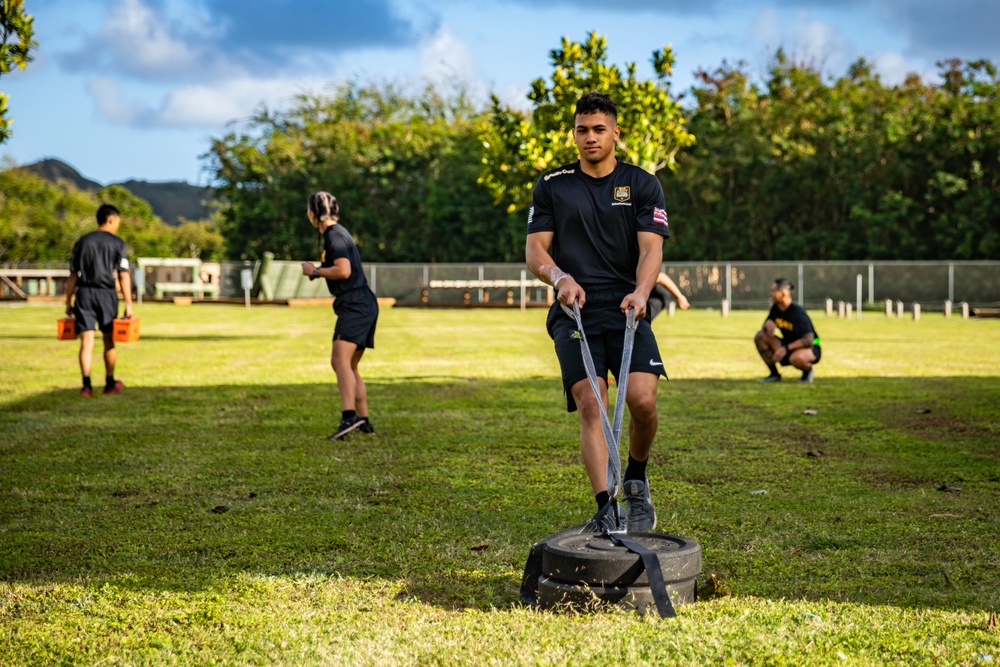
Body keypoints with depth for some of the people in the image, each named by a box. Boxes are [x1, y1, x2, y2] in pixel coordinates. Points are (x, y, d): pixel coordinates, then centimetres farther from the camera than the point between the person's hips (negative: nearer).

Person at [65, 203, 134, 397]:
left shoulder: (82, 242, 9)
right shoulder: (117, 243, -1)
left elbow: (73, 275, 7)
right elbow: (123, 276, -6)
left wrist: (69, 301, 12)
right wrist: (128, 304, -5)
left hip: (84, 293, 2)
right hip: (106, 294, -2)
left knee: (87, 341, -2)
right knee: (109, 341, 13)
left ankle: (87, 385, -13)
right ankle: (110, 384, 23)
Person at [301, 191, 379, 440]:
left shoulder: (334, 235, -9)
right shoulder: (335, 233, 22)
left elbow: (344, 270, -20)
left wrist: (315, 271, -8)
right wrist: (318, 271, 20)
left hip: (355, 305, -11)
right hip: (363, 305, 11)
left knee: (340, 360, -21)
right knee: (349, 366, 13)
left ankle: (349, 416, -33)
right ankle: (364, 421, 14)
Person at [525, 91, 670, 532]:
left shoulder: (642, 185, 10)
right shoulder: (551, 186, 13)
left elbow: (651, 247, -2)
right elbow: (534, 249, 7)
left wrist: (640, 291, -22)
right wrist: (560, 277, -15)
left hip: (627, 310, 0)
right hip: (573, 311, 0)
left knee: (642, 400, -17)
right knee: (590, 405, -16)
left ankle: (636, 480, 12)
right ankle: (605, 508, -17)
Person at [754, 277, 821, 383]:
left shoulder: (797, 312, -24)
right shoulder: (776, 308, -1)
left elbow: (808, 340, -29)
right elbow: (765, 327, 9)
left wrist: (786, 348, -34)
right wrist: (768, 323, -16)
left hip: (811, 349, -7)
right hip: (788, 348, 8)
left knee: (796, 358, -43)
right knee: (760, 336, -9)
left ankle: (808, 370, -4)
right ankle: (774, 374, -1)